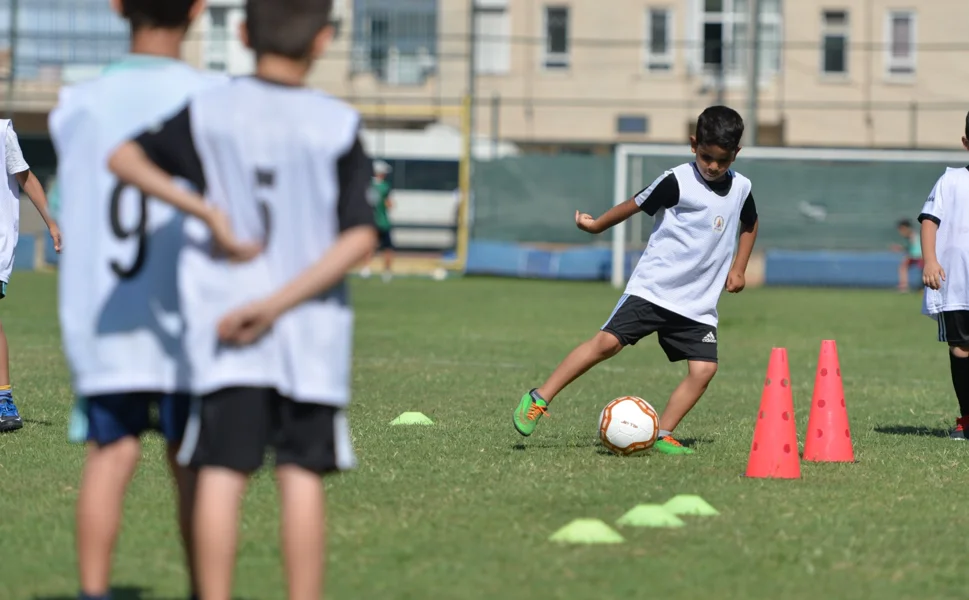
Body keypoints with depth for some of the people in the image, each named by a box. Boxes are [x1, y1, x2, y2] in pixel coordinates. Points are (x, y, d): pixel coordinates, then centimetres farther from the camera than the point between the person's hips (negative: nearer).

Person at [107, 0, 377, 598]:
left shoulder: (210, 112, 1)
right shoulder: (338, 125, -3)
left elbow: (126, 158, 9)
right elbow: (361, 238, -8)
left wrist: (200, 208, 3)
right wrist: (277, 304, -11)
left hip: (225, 320, 1)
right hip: (312, 326, -1)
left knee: (222, 473, 0)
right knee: (302, 473, 2)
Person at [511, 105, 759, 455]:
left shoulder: (740, 188, 6)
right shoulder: (677, 182, -9)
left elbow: (750, 225, 26)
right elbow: (636, 205, 3)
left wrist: (738, 269, 17)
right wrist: (596, 225, 10)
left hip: (699, 303, 4)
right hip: (652, 288, -4)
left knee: (704, 369, -12)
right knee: (607, 341, -15)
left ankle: (662, 435, -4)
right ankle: (538, 399, -6)